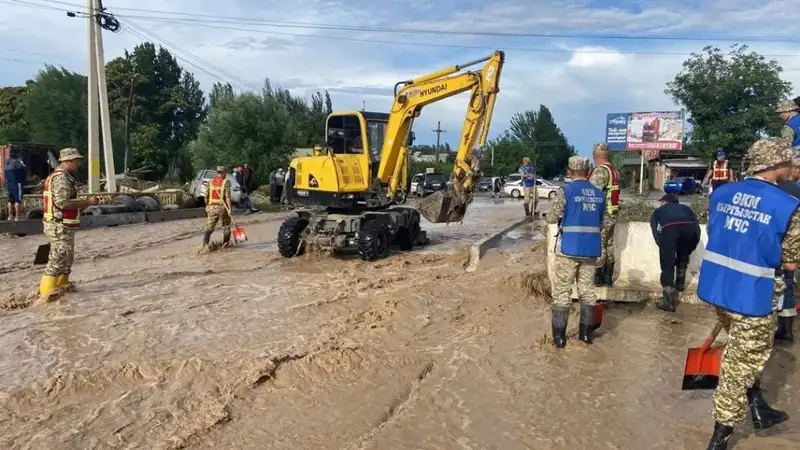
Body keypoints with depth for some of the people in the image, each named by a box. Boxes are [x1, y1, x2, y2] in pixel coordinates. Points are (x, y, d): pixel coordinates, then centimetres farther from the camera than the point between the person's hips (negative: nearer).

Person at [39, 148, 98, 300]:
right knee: (59, 257, -10)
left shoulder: (65, 177, 15)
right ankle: (46, 291, -9)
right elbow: (62, 203, -26)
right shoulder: (61, 178, -17)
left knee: (67, 257, 21)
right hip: (60, 226, -11)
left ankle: (62, 284, 36)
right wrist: (87, 202, -20)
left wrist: (84, 203, 8)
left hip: (64, 226, 11)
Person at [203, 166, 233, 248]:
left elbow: (206, 196, 9)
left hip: (211, 207, 3)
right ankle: (225, 244, 17)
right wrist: (229, 208, -15)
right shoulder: (226, 182, -5)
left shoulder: (210, 182, 8)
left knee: (209, 227, 6)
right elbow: (227, 196, -13)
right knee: (226, 226, 14)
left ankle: (205, 243, -9)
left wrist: (207, 206, 21)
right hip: (222, 207, -3)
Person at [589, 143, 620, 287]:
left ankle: (598, 278, 4)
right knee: (609, 246, 13)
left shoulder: (600, 171, -17)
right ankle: (608, 278, 20)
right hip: (612, 214, 9)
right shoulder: (614, 171, 11)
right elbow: (612, 192, 14)